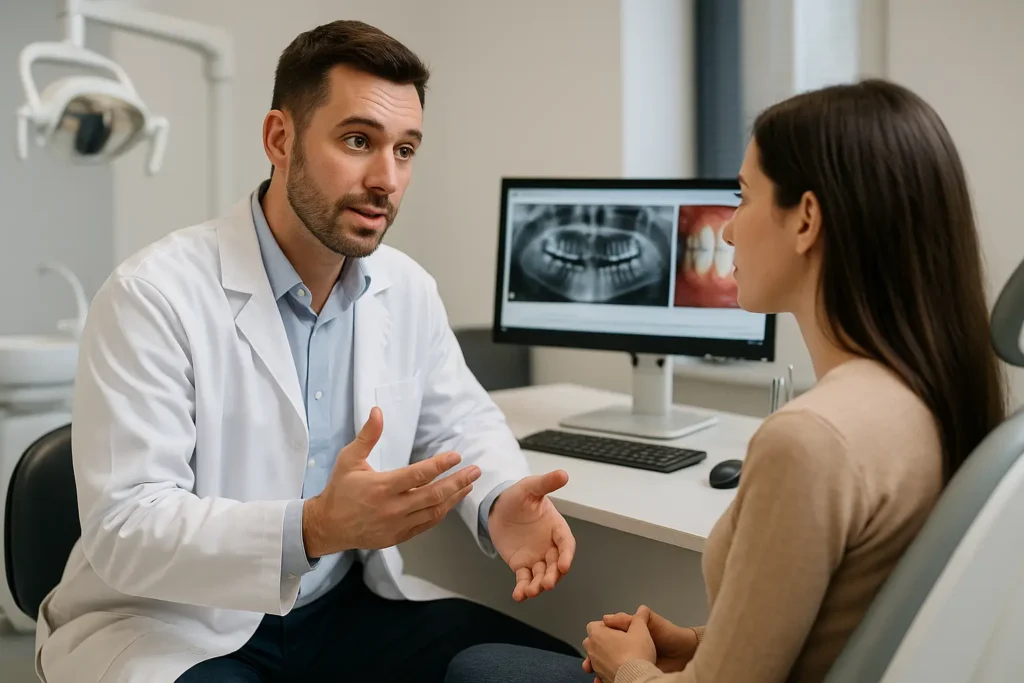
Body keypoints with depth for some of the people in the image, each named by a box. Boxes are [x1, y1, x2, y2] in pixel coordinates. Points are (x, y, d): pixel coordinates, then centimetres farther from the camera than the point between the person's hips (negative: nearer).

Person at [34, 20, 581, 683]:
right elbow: (124, 529, -22)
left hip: (348, 605, 5)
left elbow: (460, 420, 11)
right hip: (173, 626, -5)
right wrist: (315, 528, -38)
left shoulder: (408, 289, 0)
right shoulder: (154, 295, -19)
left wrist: (501, 502, -12)